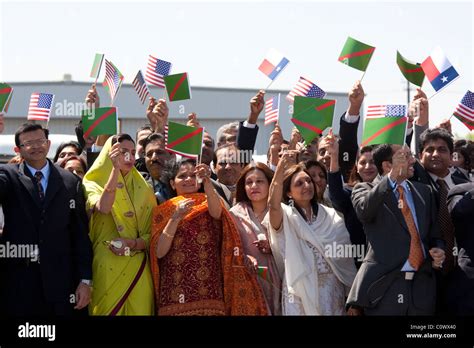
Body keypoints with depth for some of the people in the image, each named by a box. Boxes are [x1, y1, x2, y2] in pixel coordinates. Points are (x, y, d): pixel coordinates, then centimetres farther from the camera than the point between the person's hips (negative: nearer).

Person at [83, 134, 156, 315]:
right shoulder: (94, 184, 1)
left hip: (136, 267, 3)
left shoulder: (143, 189, 10)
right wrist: (115, 168, -27)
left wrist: (134, 243, -13)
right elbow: (103, 208, -21)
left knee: (138, 310, 2)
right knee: (107, 310, 1)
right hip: (106, 267, -2)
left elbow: (152, 233, 7)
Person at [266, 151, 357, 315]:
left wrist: (350, 291, 1)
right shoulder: (286, 216, 0)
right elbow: (273, 204, -23)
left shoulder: (330, 215, 8)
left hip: (331, 288, 2)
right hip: (300, 289, -2)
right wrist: (281, 167, -33)